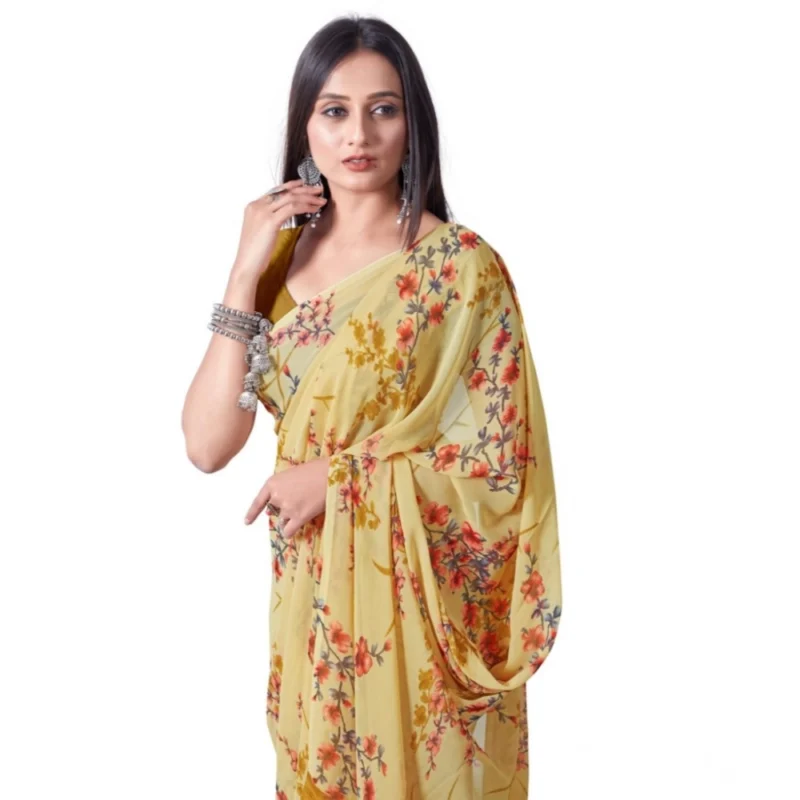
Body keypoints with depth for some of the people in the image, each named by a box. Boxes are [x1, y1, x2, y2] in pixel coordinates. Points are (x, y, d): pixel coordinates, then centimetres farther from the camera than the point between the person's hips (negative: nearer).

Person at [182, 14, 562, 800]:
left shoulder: (462, 264, -13)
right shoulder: (279, 257, 1)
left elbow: (504, 459, -13)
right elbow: (208, 445, -8)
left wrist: (338, 476, -17)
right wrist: (246, 273, -13)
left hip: (422, 596, -4)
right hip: (311, 592, 5)